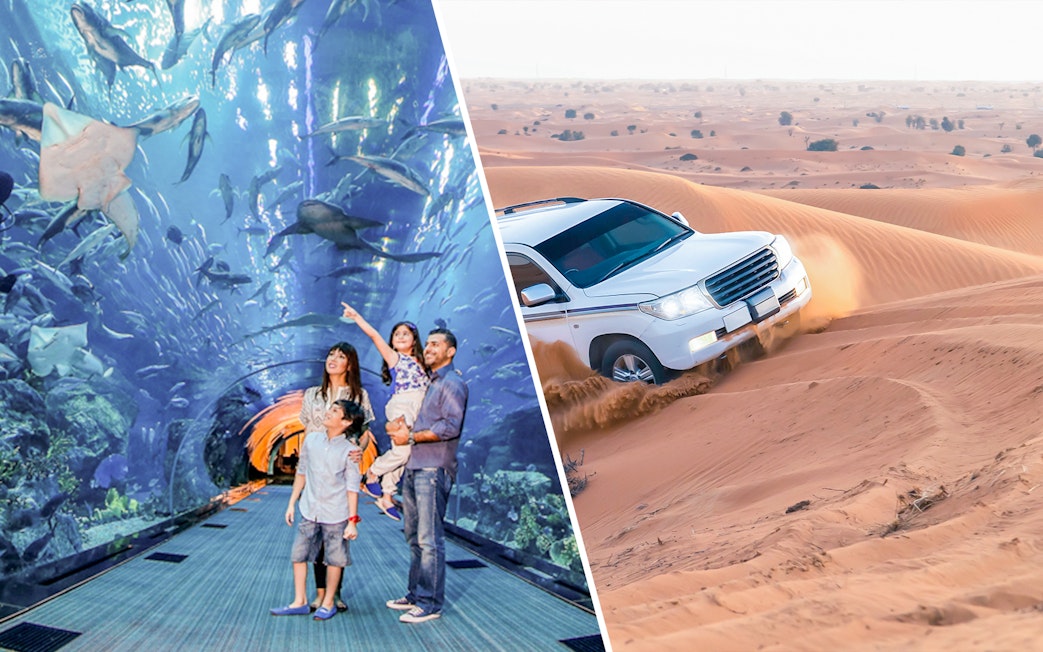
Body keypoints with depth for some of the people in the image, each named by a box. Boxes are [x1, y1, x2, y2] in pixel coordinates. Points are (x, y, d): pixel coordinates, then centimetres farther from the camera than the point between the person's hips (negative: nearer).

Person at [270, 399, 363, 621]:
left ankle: (328, 603, 21)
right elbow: (301, 472, 12)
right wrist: (292, 503, 14)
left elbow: (352, 487, -7)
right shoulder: (312, 439, 2)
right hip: (309, 512, 4)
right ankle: (300, 602, 18)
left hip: (336, 515, -4)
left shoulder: (349, 450, -10)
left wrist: (353, 521, -9)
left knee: (334, 559, 5)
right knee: (298, 555, 6)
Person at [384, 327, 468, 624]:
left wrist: (411, 437, -12)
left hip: (433, 469, -9)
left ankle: (430, 603, -3)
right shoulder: (428, 383, 22)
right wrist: (401, 427, 4)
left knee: (430, 540, -7)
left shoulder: (452, 383, -7)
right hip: (413, 467, 9)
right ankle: (416, 594, 22)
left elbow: (451, 426, -18)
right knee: (414, 537, 14)